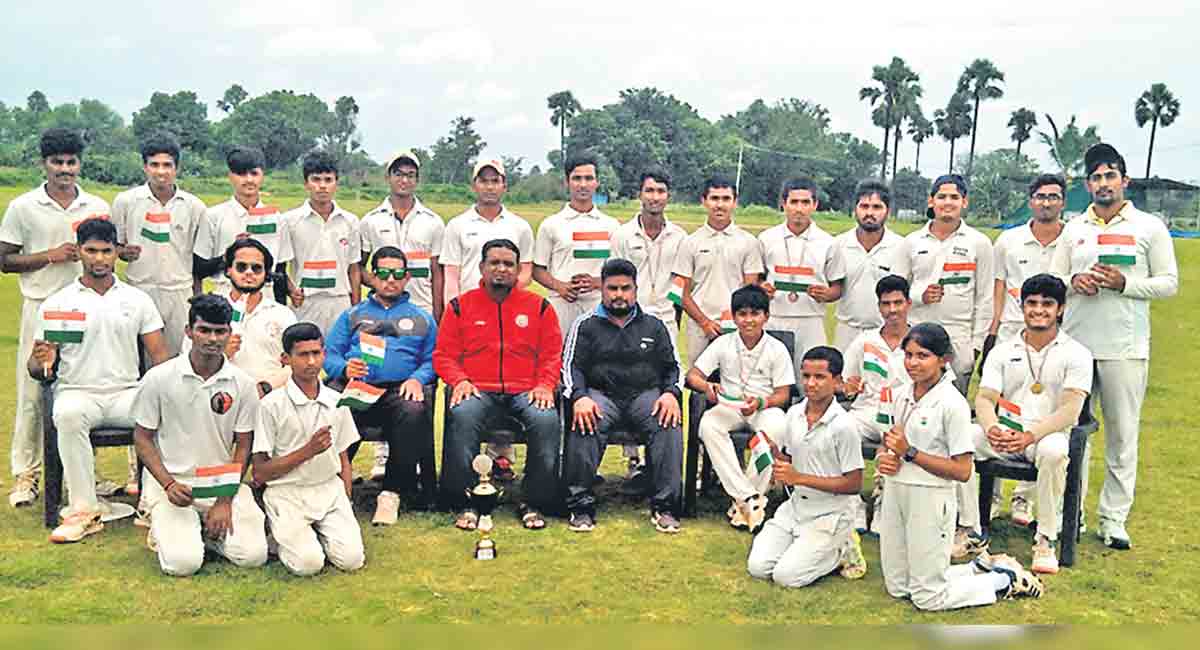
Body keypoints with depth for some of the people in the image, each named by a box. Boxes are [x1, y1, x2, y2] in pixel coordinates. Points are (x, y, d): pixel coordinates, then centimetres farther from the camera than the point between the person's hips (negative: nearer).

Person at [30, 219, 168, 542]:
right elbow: (35, 367, 8)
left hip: (126, 393, 1)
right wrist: (42, 362, -18)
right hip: (78, 392, -1)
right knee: (69, 416, -36)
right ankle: (85, 509, -29)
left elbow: (158, 354, 5)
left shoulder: (137, 300, 12)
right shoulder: (56, 303, 9)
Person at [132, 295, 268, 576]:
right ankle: (165, 527, 13)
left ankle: (208, 530, 14)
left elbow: (243, 446, 2)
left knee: (253, 555, -15)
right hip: (170, 481, -2)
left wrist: (226, 501, -8)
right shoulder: (159, 378, -6)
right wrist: (169, 485, -14)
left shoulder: (243, 384, -2)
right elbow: (142, 438, 0)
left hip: (223, 482, 2)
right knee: (183, 563, -21)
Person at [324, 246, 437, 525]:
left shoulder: (421, 318, 26)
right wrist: (345, 368, -6)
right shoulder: (353, 315, 28)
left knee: (415, 412, -37)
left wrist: (417, 378, -7)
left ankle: (392, 492, -26)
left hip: (398, 390, 0)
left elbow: (432, 361, 15)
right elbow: (329, 355, 16)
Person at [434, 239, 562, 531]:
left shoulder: (538, 306, 13)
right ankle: (464, 503, -20)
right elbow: (444, 354, 12)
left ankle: (534, 503, -14)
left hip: (525, 391, 0)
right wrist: (460, 381, -6)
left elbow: (552, 354, 13)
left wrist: (545, 386, -4)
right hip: (478, 390, 0)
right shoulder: (460, 306, 13)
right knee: (462, 415, -34)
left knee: (547, 420, -31)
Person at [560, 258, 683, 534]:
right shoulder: (585, 325, 15)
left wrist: (671, 393, -6)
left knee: (670, 424, -31)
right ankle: (580, 504, -28)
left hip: (646, 394, 1)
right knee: (584, 423, -35)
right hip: (601, 394, -1)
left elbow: (672, 366, 16)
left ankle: (665, 505, -27)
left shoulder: (654, 326, 20)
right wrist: (579, 397, -16)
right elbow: (571, 366, 4)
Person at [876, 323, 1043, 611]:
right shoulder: (901, 394, 4)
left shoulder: (952, 403, -16)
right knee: (897, 587, 18)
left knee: (928, 598, 4)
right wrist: (883, 458, -6)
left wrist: (910, 453, -21)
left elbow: (962, 471, -18)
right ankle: (982, 569, 32)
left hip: (930, 498, -7)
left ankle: (1008, 580, 23)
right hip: (895, 491, 7)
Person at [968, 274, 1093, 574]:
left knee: (1054, 450, -39)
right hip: (1005, 430, 3)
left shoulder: (1076, 354, 1)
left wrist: (1030, 436, -27)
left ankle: (1045, 540, -23)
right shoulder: (1002, 351, 11)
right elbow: (984, 398, 2)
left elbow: (1071, 409, -11)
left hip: (1049, 433, -3)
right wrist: (993, 429, -23)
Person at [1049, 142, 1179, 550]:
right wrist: (1075, 281, -8)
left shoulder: (1149, 227, 4)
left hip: (1125, 347, -2)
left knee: (1122, 434, 1)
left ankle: (1114, 518, 10)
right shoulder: (1074, 229, 12)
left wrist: (1124, 283, -14)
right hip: (1074, 343, 2)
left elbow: (1169, 283, 2)